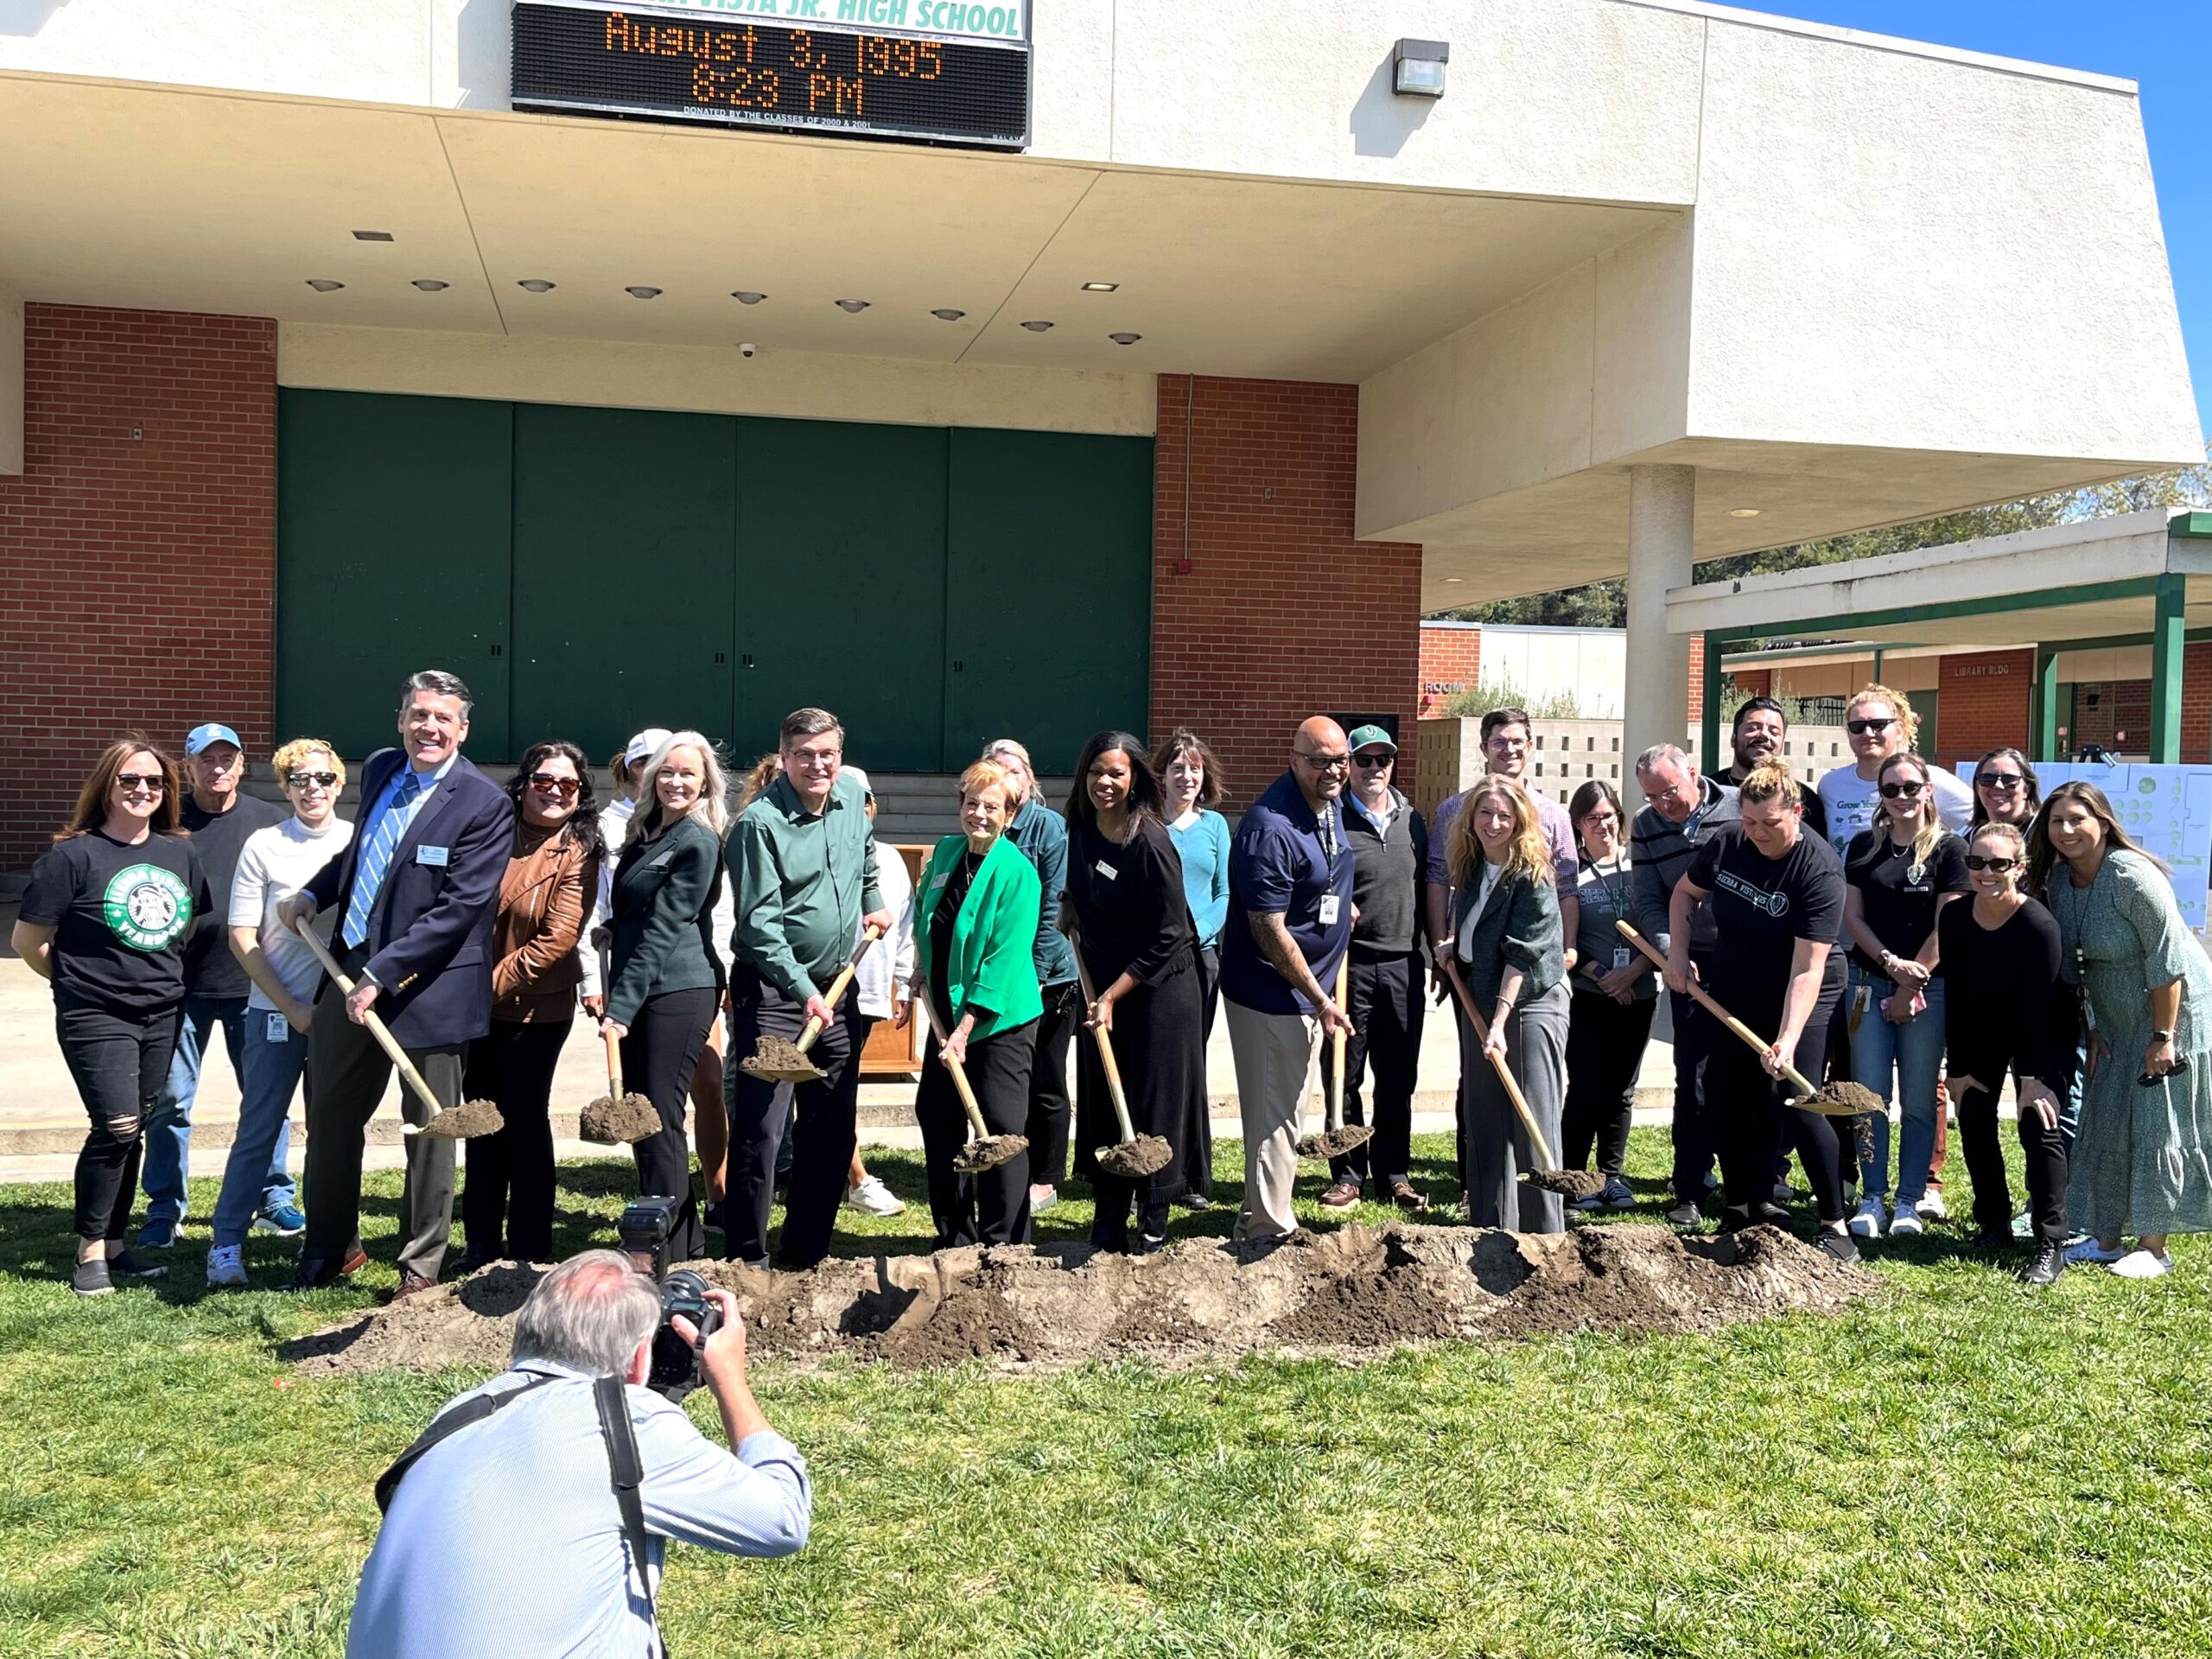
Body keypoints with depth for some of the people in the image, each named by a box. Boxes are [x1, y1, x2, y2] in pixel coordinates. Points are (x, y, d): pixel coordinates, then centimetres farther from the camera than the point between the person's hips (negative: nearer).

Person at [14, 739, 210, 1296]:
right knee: (117, 1126, -12)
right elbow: (28, 940, -6)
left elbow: (193, 922, 21)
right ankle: (90, 1250, 3)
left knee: (132, 1131, 10)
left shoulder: (180, 853, 5)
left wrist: (163, 975, 13)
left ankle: (114, 1243, 21)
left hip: (162, 1015, 5)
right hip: (96, 1017, -5)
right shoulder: (73, 855, -11)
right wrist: (80, 979, 4)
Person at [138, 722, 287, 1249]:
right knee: (170, 1101, 4)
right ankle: (165, 1209, 15)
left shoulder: (270, 820, 5)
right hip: (182, 985, 0)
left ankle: (274, 1197, 19)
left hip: (254, 983, 1)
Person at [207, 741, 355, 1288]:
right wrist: (293, 1006, -7)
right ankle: (227, 1242, 9)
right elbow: (242, 939, -2)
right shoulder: (263, 846, -2)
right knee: (259, 1128, 1)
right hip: (278, 1011, -2)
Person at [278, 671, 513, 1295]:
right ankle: (330, 1248, 35)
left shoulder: (485, 804, -15)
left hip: (429, 987, -7)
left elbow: (460, 908, -20)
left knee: (429, 1130, 6)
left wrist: (380, 976, -21)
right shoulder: (380, 769, 7)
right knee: (329, 1114, 16)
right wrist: (312, 894, 10)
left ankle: (421, 1265, 21)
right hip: (352, 972, 7)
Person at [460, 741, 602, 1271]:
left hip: (535, 1008, -4)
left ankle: (529, 1250, 12)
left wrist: (498, 982, -14)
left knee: (525, 1120, 1)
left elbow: (558, 937, -13)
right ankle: (482, 1243, 22)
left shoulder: (578, 854, -6)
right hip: (477, 1006, 4)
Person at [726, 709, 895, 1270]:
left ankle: (806, 1254, 23)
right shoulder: (761, 822, -14)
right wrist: (804, 991, -26)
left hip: (838, 989, 7)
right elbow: (761, 923, -19)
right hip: (772, 991, -7)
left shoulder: (852, 799, 6)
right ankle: (747, 1259, 0)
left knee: (833, 1130, 11)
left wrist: (874, 901, 19)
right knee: (760, 1128, -9)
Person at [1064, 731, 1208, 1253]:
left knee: (1153, 1110, 0)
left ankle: (1153, 1229, 14)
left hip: (1159, 989, -7)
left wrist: (1113, 995, -16)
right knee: (1101, 1107, 9)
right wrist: (1069, 914, 5)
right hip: (1102, 984, 7)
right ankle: (1108, 1230, 19)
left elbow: (1167, 938, -19)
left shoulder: (1150, 841, -20)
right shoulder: (1080, 831, 1)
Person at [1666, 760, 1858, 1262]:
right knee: (1725, 1095, 6)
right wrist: (1677, 952, -1)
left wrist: (1787, 1041, -40)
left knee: (1794, 1101, -16)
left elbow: (1807, 969, -31)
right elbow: (1685, 891, 11)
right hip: (1735, 990, 6)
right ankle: (1750, 1206, 22)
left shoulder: (1819, 870, -26)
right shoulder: (1727, 844, -10)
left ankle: (1835, 1225, -5)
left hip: (1800, 996, -6)